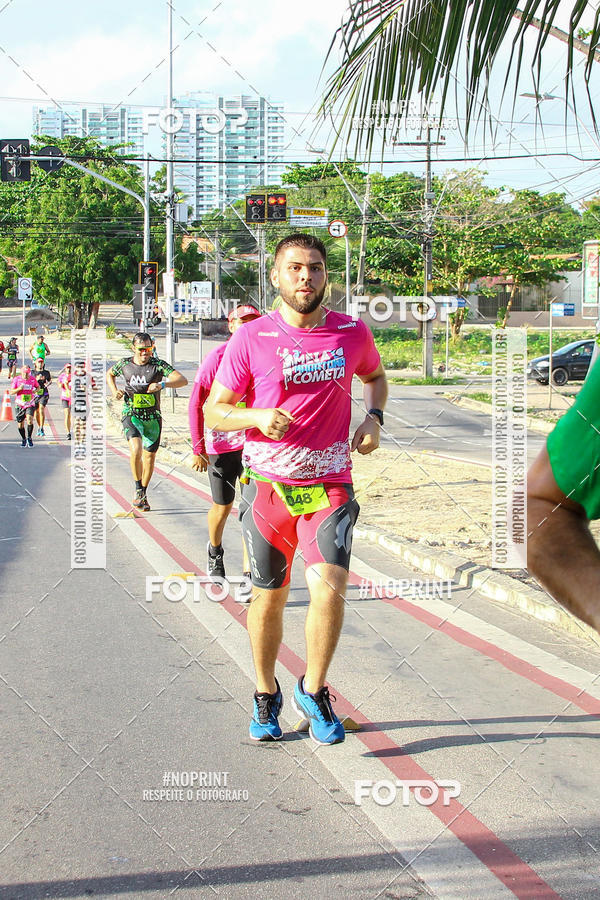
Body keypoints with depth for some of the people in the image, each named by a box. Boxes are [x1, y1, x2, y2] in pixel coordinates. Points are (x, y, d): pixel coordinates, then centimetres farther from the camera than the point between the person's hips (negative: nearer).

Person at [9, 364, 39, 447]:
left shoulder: (32, 379, 1)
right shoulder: (16, 379, -3)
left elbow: (37, 387, 20)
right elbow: (11, 391, -1)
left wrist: (35, 390, -3)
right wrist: (19, 389, -19)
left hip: (30, 404, -1)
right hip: (19, 404, 1)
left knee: (29, 419, -23)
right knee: (20, 424, 6)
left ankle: (29, 438, -5)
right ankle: (23, 439, 29)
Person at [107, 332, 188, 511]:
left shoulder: (158, 364, -8)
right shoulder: (124, 364, 0)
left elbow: (182, 380, -18)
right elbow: (110, 374, 23)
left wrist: (162, 384, -33)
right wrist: (114, 391, 4)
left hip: (153, 417, 1)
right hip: (131, 414, -1)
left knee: (149, 456, 8)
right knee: (136, 449, -24)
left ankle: (143, 494, 27)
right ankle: (138, 489, -8)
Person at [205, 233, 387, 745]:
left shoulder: (352, 333, 1)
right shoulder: (251, 339, -4)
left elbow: (376, 376, 23)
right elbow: (214, 411, 2)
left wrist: (374, 417, 4)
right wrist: (258, 418, -18)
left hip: (330, 487, 0)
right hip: (268, 487, 0)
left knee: (329, 588, -17)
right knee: (268, 599, 10)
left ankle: (314, 691, 7)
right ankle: (266, 696, 34)